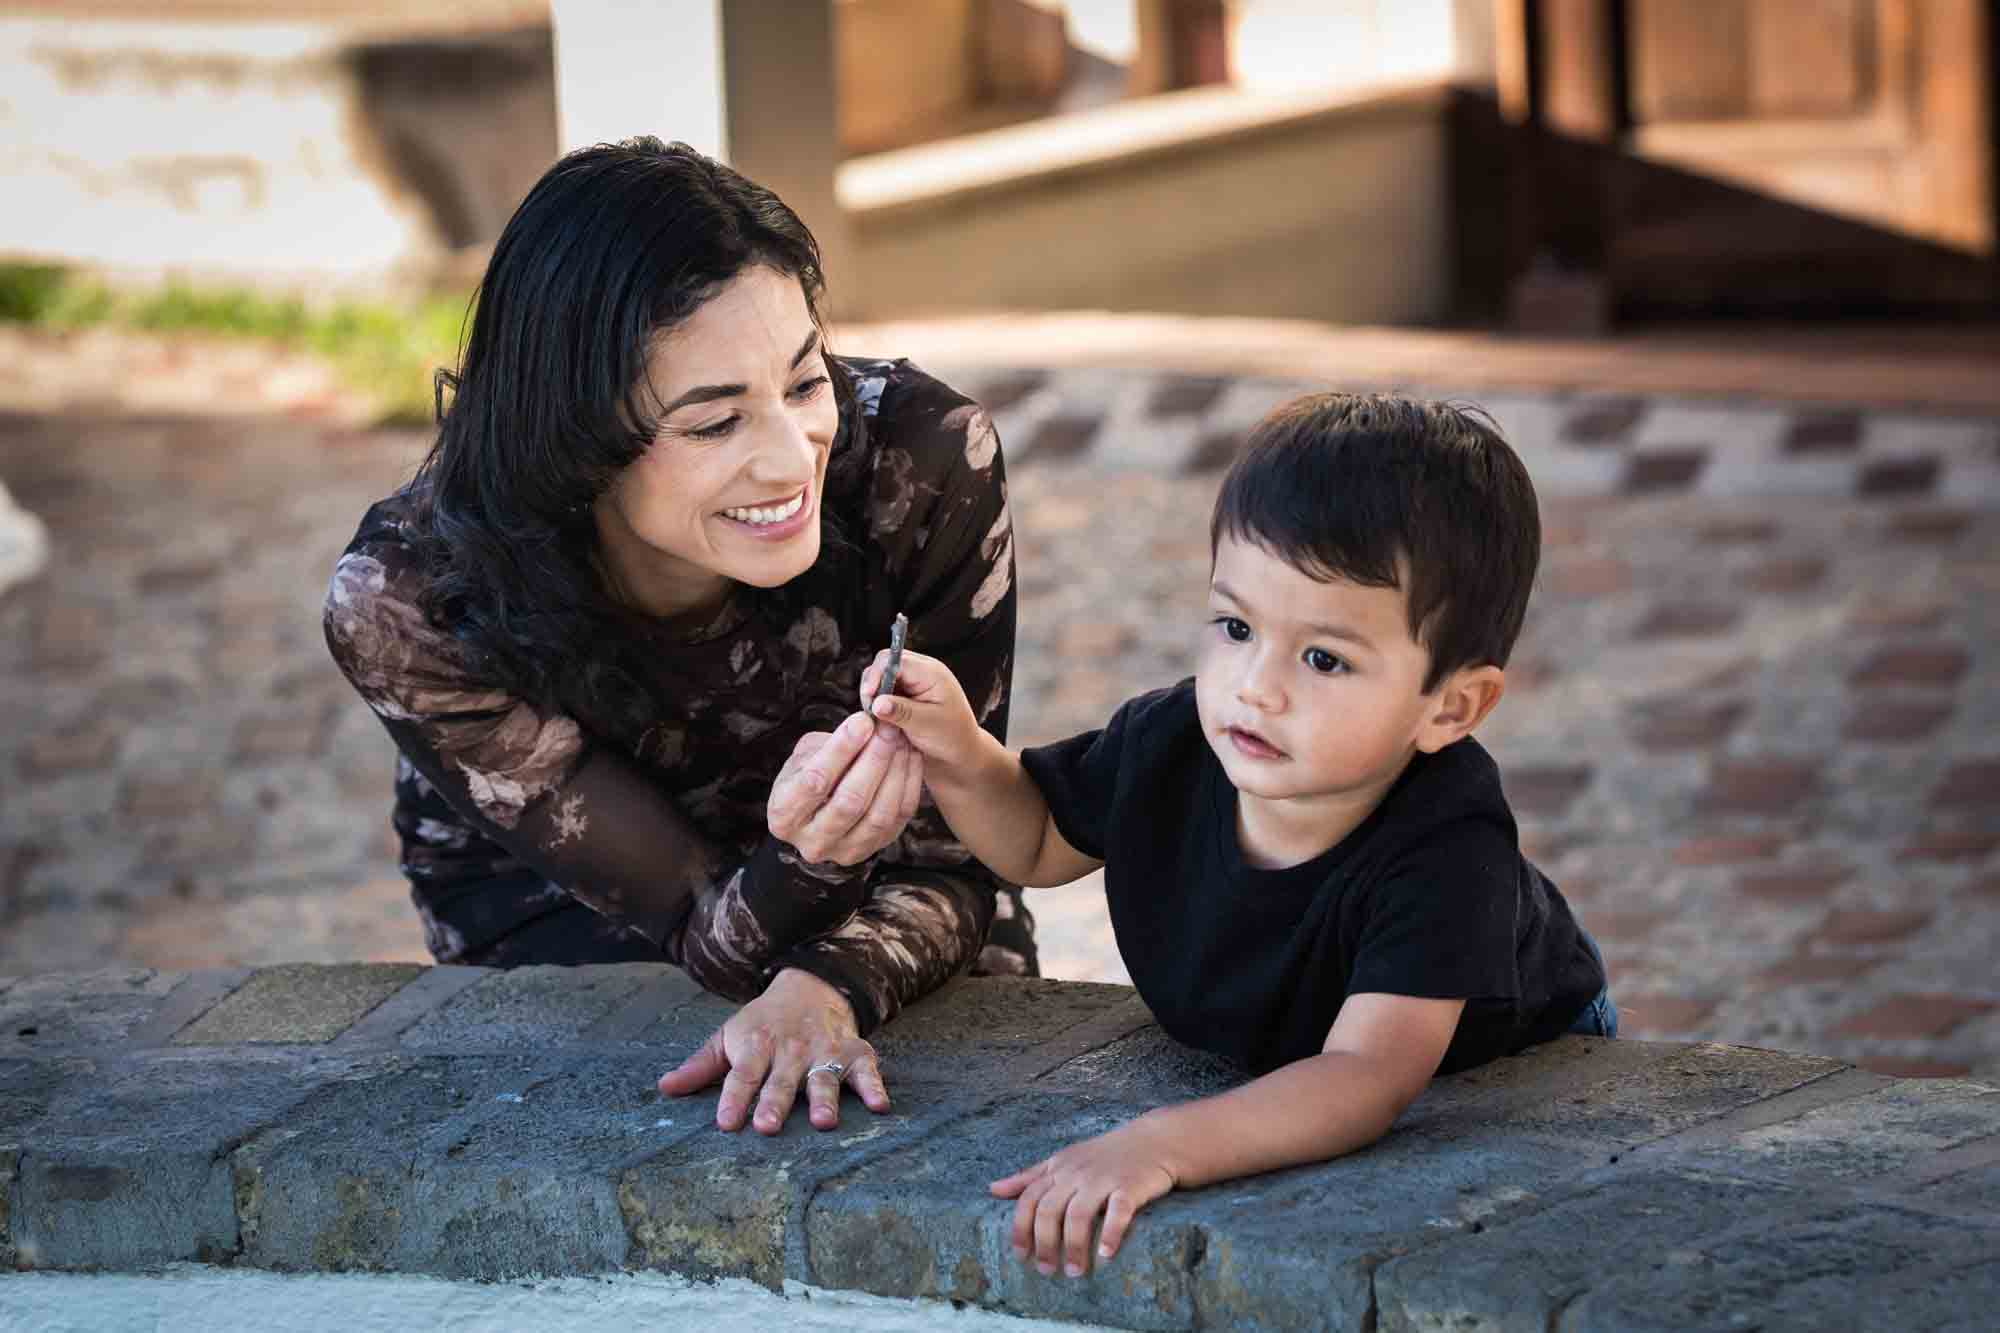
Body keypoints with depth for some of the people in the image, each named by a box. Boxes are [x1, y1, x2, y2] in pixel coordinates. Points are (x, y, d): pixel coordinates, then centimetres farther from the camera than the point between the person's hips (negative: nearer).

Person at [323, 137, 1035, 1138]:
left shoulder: (928, 463, -31)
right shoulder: (405, 610, -33)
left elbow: (947, 862, -21)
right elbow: (706, 935, -27)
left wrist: (830, 985, -44)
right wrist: (806, 864, -51)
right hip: (569, 907, -2)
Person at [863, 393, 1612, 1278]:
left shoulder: (1444, 851, -39)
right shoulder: (1169, 746, -21)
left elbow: (1367, 1074, -51)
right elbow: (1039, 843, 2)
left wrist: (1166, 1144, -64)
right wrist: (960, 759, -19)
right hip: (1267, 1076, 6)